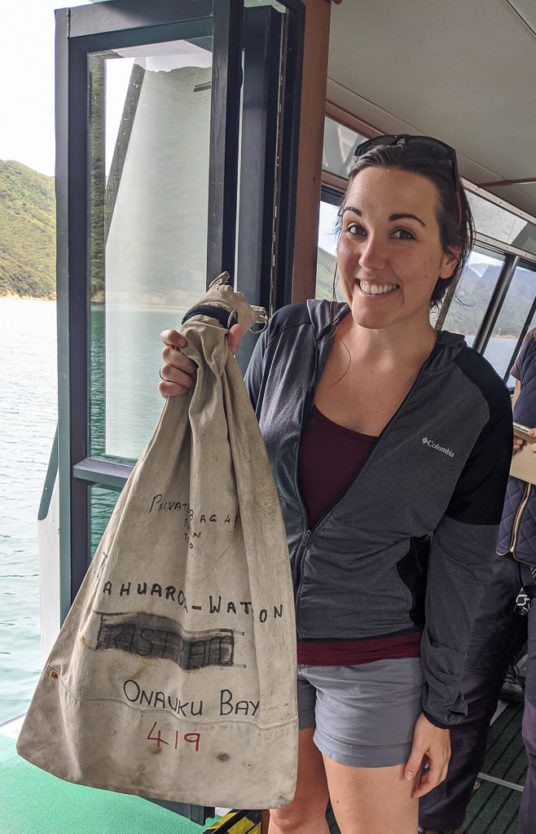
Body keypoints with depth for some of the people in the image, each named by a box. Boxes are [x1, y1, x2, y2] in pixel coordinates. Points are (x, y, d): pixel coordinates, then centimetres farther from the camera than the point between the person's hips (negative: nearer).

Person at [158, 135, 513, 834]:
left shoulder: (474, 400, -16)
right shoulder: (289, 335, -11)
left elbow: (459, 572, -8)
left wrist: (438, 709, -2)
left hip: (376, 664, -2)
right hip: (265, 631, 3)